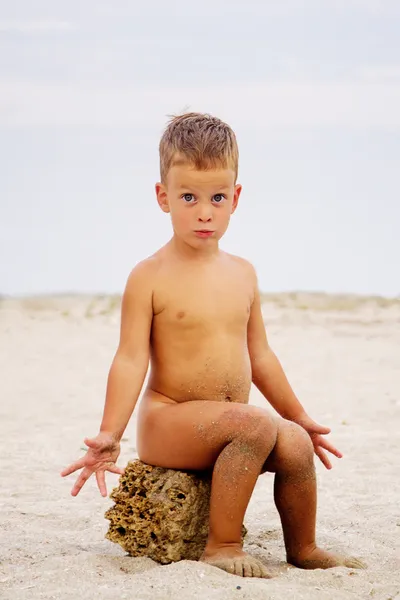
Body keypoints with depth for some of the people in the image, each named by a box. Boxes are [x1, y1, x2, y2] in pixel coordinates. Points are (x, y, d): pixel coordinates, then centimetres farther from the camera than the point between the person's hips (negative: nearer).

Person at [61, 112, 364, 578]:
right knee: (256, 426, -30)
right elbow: (131, 360, -12)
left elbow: (259, 355, 20)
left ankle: (303, 549, 5)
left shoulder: (242, 274, 10)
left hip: (228, 424, 6)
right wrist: (109, 435, -21)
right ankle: (222, 546, -20)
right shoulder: (150, 277, -7)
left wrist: (299, 417, 23)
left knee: (296, 444, -18)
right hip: (168, 421, -6)